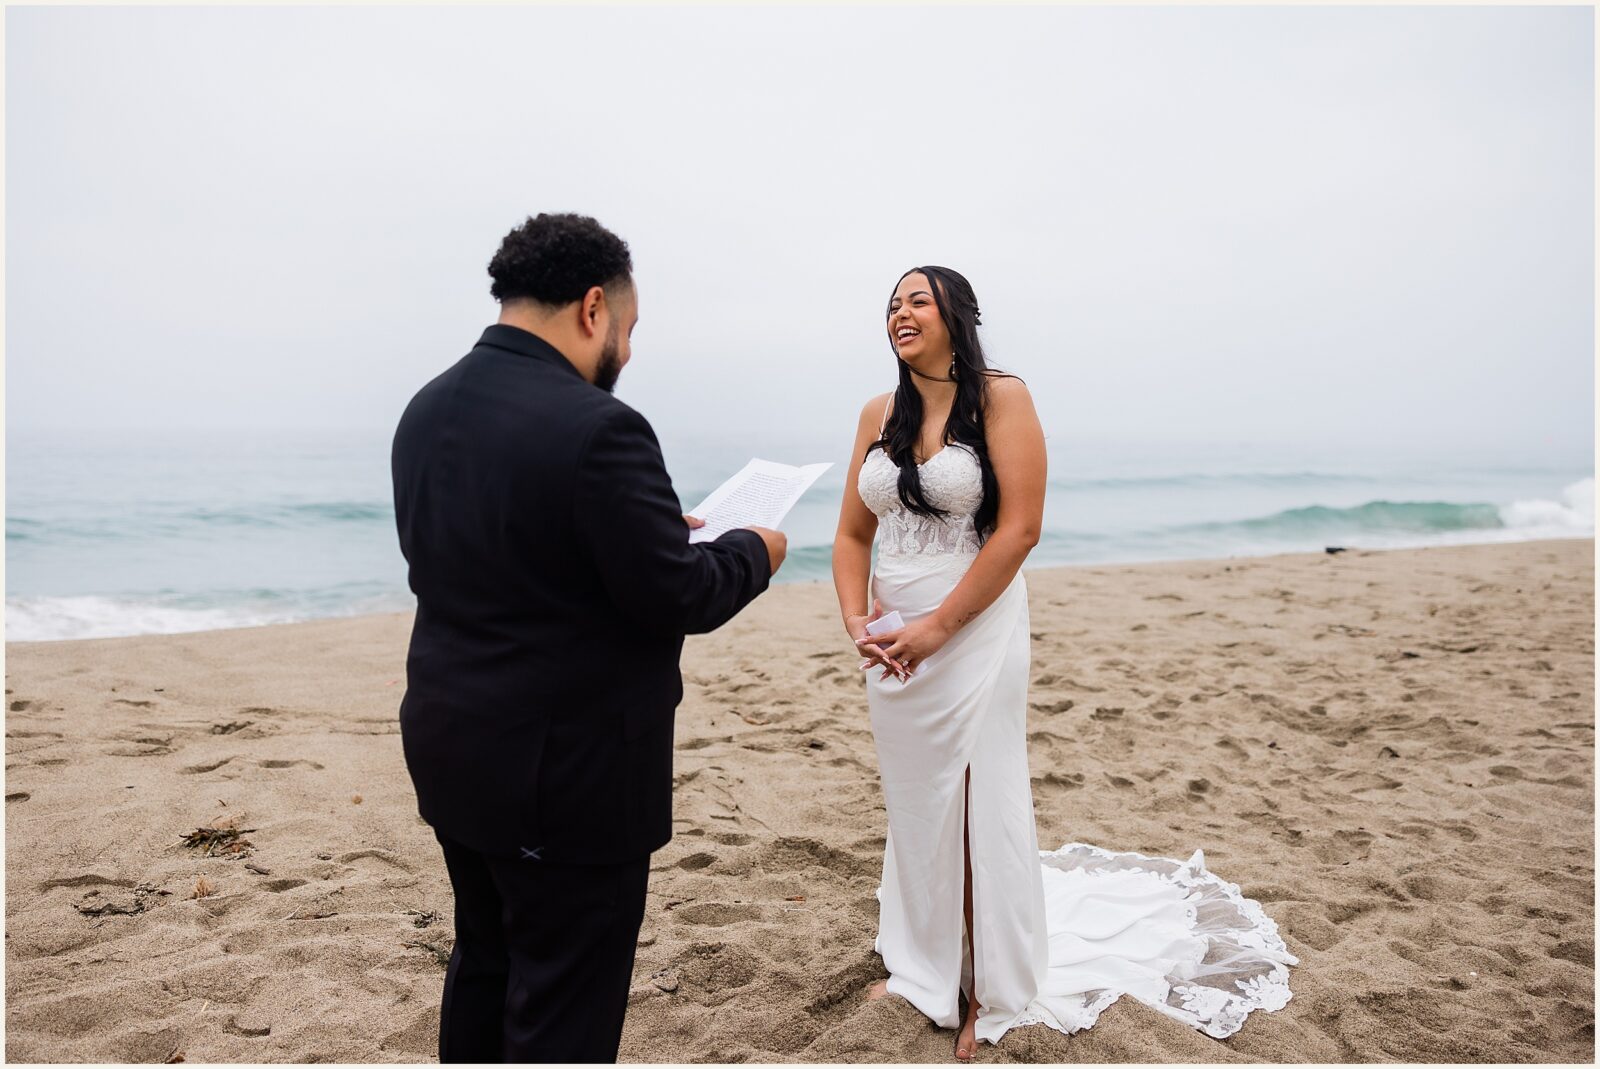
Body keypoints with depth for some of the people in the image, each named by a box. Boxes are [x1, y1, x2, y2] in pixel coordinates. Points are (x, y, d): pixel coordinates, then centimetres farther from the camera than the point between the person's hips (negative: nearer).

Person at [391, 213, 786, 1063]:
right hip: (567, 771, -8)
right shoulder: (596, 427, -23)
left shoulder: (427, 410, 4)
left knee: (486, 964, 25)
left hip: (454, 749, 9)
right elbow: (679, 598, -20)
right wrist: (753, 550, 0)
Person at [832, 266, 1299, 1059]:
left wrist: (937, 626, -16)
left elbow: (1020, 528, -15)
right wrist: (856, 620, -9)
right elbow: (853, 533, 8)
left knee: (980, 813, 4)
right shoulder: (879, 414, 7)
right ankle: (922, 969, 35)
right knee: (912, 807, 15)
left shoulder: (1000, 398, -8)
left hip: (974, 636, -5)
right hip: (891, 644, 5)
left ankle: (994, 993, 24)